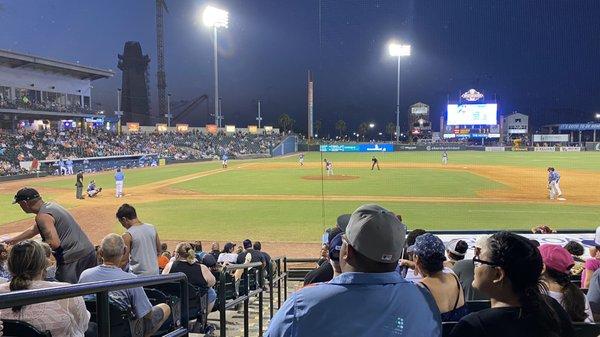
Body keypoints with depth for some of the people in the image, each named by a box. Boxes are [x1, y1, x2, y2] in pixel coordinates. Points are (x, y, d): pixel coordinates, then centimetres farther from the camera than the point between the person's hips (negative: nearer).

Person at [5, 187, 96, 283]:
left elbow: (54, 243, -24)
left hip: (73, 259, -9)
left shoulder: (42, 216, -13)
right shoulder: (51, 205, 15)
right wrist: (13, 240, 40)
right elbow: (34, 230, 31)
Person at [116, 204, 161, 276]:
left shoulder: (127, 235, -13)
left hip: (138, 275, -5)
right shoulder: (152, 228, 2)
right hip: (155, 273, 6)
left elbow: (124, 261, -11)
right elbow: (159, 251, 11)